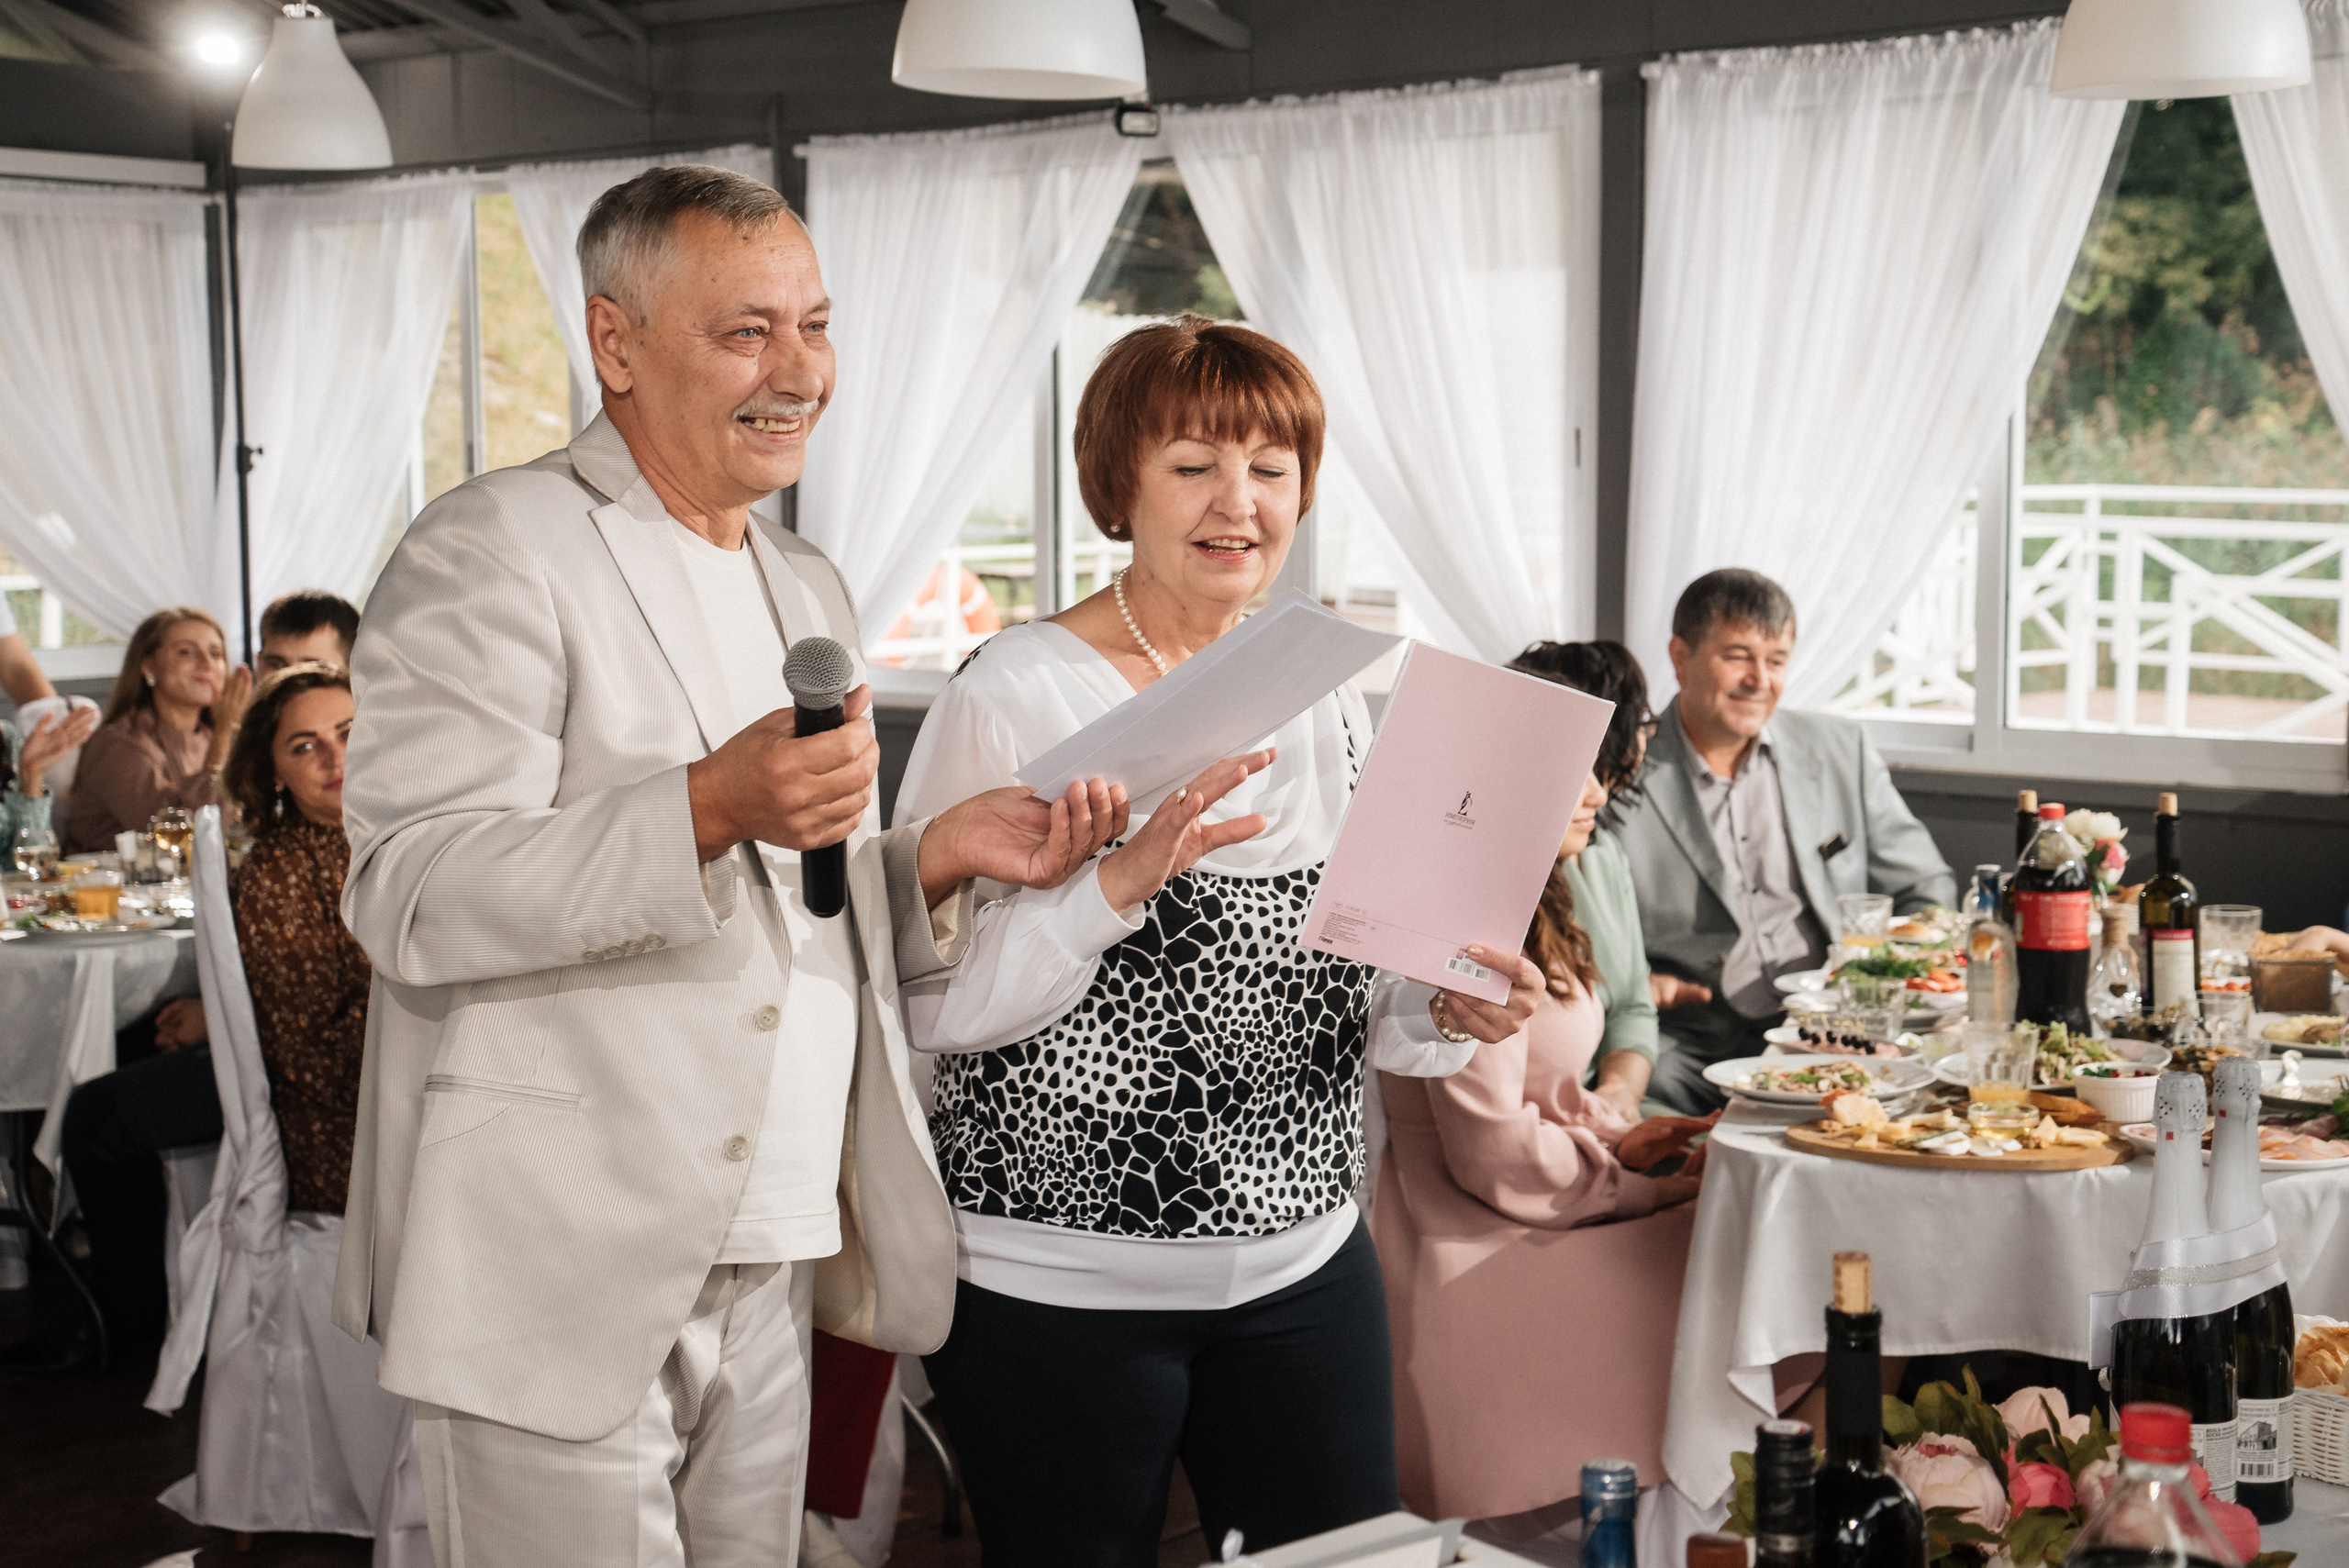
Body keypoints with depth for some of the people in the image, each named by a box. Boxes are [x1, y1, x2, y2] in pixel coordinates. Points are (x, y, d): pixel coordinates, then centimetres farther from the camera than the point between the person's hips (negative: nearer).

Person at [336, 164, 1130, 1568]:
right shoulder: (493, 554, -8)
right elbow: (411, 897, -17)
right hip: (561, 1280, -7)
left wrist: (935, 860, 2)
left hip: (768, 1266, 7)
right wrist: (710, 810, -29)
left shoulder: (809, 587, 18)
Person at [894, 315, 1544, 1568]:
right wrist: (1124, 876, -27)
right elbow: (935, 1004, -14)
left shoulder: (1326, 704, 8)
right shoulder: (1014, 694, -9)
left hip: (1304, 1264, 5)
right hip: (1059, 1286, -5)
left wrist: (1450, 1008, -8)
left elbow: (1355, 987, 13)